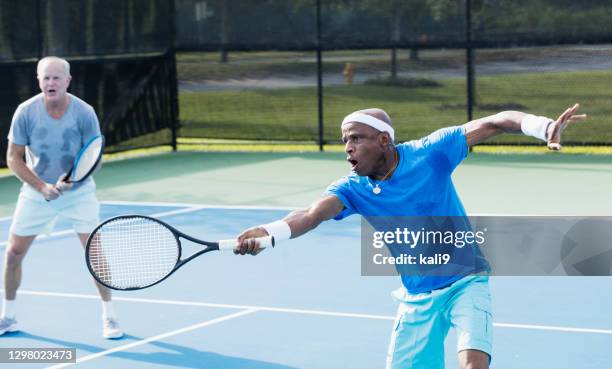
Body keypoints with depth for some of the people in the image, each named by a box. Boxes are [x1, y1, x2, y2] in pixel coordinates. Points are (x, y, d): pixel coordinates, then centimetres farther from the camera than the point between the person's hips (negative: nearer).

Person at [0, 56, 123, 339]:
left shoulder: (84, 113, -16)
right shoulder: (25, 112, -14)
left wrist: (70, 180, -29)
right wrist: (42, 186, -20)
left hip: (78, 191, -1)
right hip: (36, 191, 2)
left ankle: (109, 316, 2)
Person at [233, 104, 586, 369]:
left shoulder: (429, 154, -15)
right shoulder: (353, 189, -9)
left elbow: (493, 123, -21)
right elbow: (313, 214, -28)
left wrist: (543, 125, -41)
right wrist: (265, 233, -49)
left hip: (466, 282, -4)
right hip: (417, 298, 4)